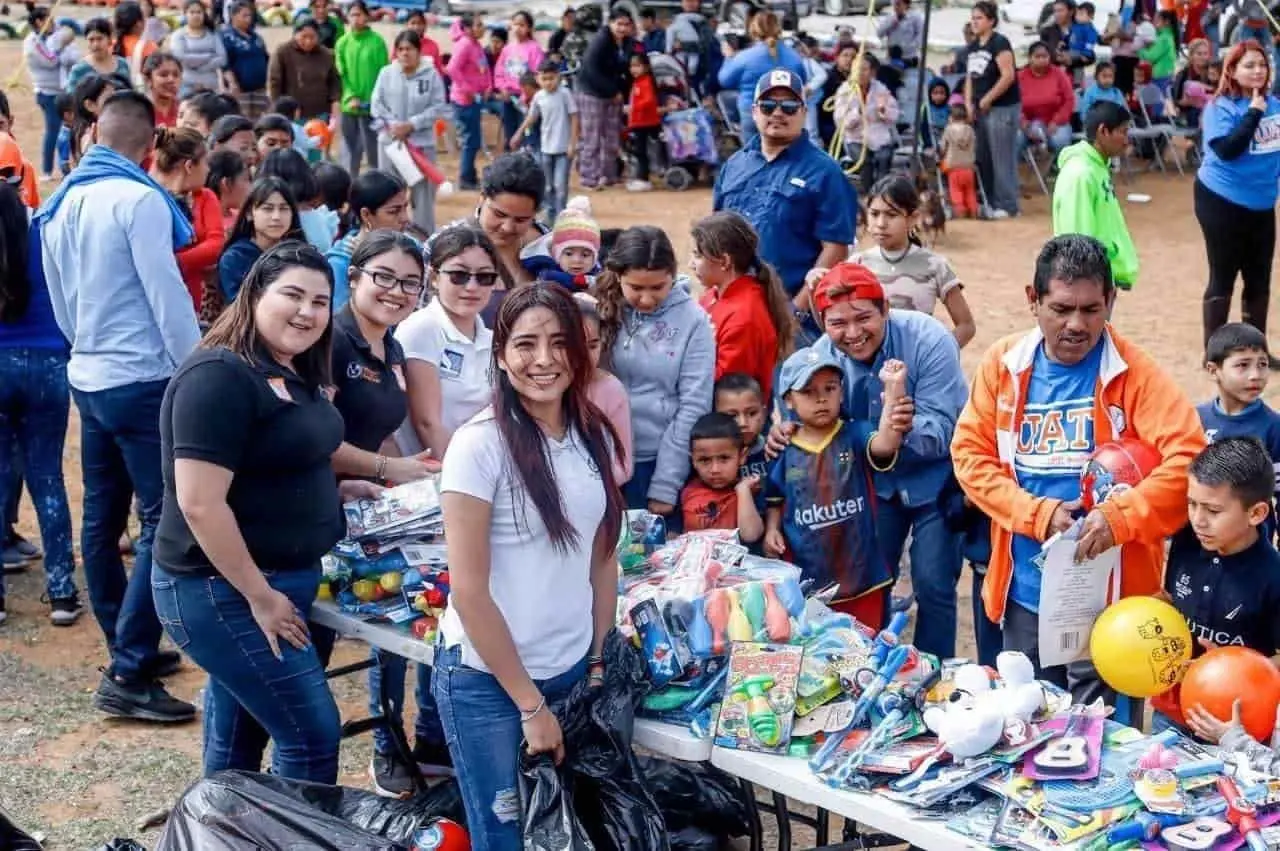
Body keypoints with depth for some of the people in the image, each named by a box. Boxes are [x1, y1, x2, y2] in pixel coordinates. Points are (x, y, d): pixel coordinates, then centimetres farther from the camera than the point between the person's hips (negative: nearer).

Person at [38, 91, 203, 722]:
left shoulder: (61, 203, 10)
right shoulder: (138, 199, -14)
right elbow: (166, 295, -17)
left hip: (87, 378, 9)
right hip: (143, 380, -9)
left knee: (102, 519, 13)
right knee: (165, 521, -7)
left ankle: (130, 649, 25)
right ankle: (127, 674, -10)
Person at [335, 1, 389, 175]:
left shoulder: (377, 41, -5)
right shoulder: (342, 43, 5)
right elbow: (340, 73, 3)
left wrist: (376, 99, -16)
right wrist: (350, 97, -11)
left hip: (371, 106, -3)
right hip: (349, 106, 3)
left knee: (373, 148, 1)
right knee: (351, 150, 11)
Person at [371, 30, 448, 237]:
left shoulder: (431, 75, -7)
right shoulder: (386, 73, 0)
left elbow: (438, 107, -9)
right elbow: (376, 104, 1)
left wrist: (411, 125, -15)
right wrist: (390, 125, -13)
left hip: (422, 142, -2)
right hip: (390, 141, 2)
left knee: (422, 192, 4)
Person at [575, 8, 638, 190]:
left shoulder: (629, 43, 2)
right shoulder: (600, 40, -17)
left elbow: (627, 70, 4)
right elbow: (591, 70, -22)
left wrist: (622, 94, -9)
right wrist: (613, 92, -20)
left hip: (614, 94, 6)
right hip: (591, 92, -6)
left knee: (611, 138, 7)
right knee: (592, 138, -5)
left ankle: (607, 176, 15)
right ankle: (589, 178, -2)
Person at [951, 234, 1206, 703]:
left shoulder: (1133, 371, -8)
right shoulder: (1002, 364, 1)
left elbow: (1188, 456, -17)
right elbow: (970, 455, -1)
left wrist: (1120, 516, -28)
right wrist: (1039, 514, -13)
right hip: (1027, 591, 3)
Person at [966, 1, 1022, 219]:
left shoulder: (1000, 43, -12)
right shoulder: (973, 46, 13)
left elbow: (1008, 76, -20)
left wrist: (987, 99, -15)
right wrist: (969, 102, 4)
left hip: (1002, 108, -9)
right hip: (981, 109, 9)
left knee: (1002, 158, -6)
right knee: (983, 158, 11)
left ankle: (1007, 206, -1)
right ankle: (989, 201, 20)